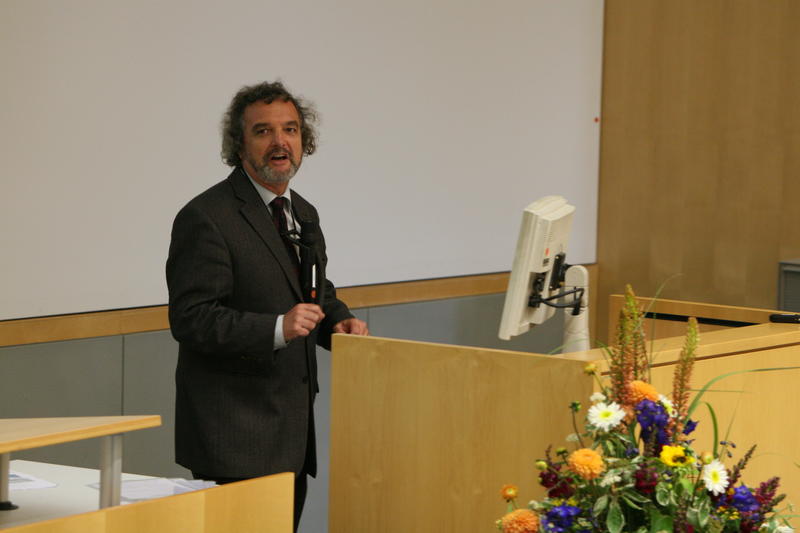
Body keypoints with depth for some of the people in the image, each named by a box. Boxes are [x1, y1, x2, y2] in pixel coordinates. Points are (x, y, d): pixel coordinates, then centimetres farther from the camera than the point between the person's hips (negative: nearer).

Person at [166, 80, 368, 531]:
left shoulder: (304, 213, 15)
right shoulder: (206, 218, -11)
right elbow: (190, 319, -17)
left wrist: (340, 320, 4)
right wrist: (277, 329, -26)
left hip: (292, 428, 8)